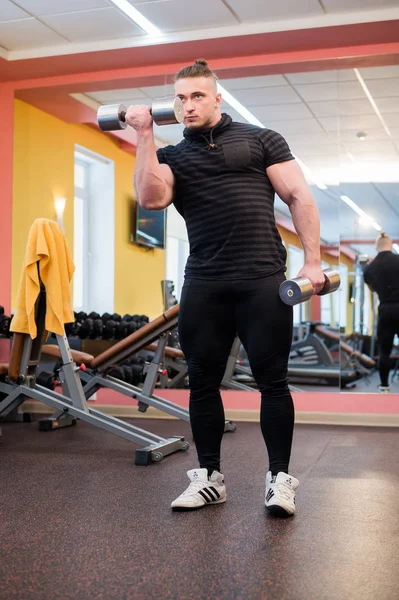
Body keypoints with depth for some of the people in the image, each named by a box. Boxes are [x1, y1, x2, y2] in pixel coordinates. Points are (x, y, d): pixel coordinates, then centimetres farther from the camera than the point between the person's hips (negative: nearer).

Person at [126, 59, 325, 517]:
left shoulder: (260, 140, 9)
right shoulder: (172, 156, 15)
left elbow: (298, 197, 3)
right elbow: (150, 198, -6)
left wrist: (312, 260, -6)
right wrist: (145, 135, -5)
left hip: (263, 281, -3)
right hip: (203, 286, 3)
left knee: (272, 380, 1)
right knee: (203, 381, 8)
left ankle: (279, 477, 13)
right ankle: (209, 475, 21)